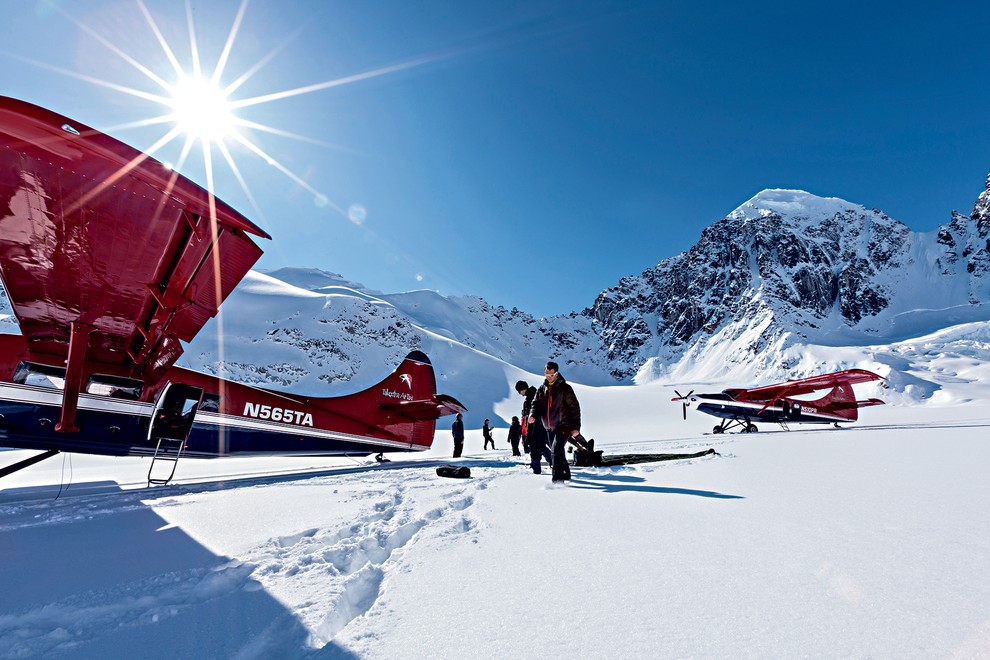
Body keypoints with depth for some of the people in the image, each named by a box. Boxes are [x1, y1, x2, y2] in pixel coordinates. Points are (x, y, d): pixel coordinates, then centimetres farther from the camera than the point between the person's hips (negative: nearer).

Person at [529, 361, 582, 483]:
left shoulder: (565, 388, -7)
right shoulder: (541, 389, 8)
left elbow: (575, 408, -6)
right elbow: (536, 403, 10)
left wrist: (576, 427, -10)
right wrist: (533, 415, -14)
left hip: (563, 426, -6)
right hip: (549, 428, 6)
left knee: (557, 450, -20)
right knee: (556, 451, 15)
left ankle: (558, 478, -18)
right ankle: (566, 473, 34)